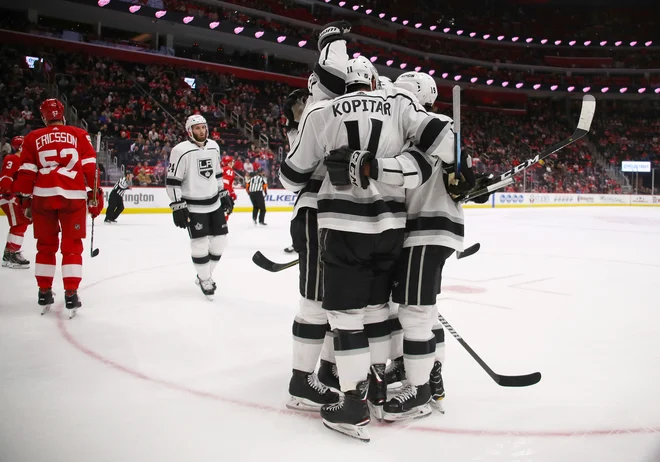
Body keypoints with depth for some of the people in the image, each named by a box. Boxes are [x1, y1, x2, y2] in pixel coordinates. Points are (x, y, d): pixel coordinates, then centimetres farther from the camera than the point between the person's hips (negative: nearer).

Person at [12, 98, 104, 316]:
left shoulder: (33, 138, 9)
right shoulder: (79, 135, 6)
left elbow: (26, 172, 5)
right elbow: (90, 166, 1)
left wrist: (25, 199, 12)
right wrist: (95, 195, 6)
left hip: (42, 196, 2)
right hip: (73, 196, -1)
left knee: (46, 245, 16)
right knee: (72, 246, 6)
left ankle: (44, 293, 21)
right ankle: (71, 294, 1)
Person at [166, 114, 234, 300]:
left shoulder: (213, 147, 7)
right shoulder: (181, 150, -14)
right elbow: (172, 181, -13)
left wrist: (224, 194, 17)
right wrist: (177, 207, -17)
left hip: (215, 204, 7)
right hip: (193, 207, -6)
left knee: (219, 240, 8)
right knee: (200, 244, -6)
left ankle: (204, 274, 25)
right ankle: (205, 281, 12)